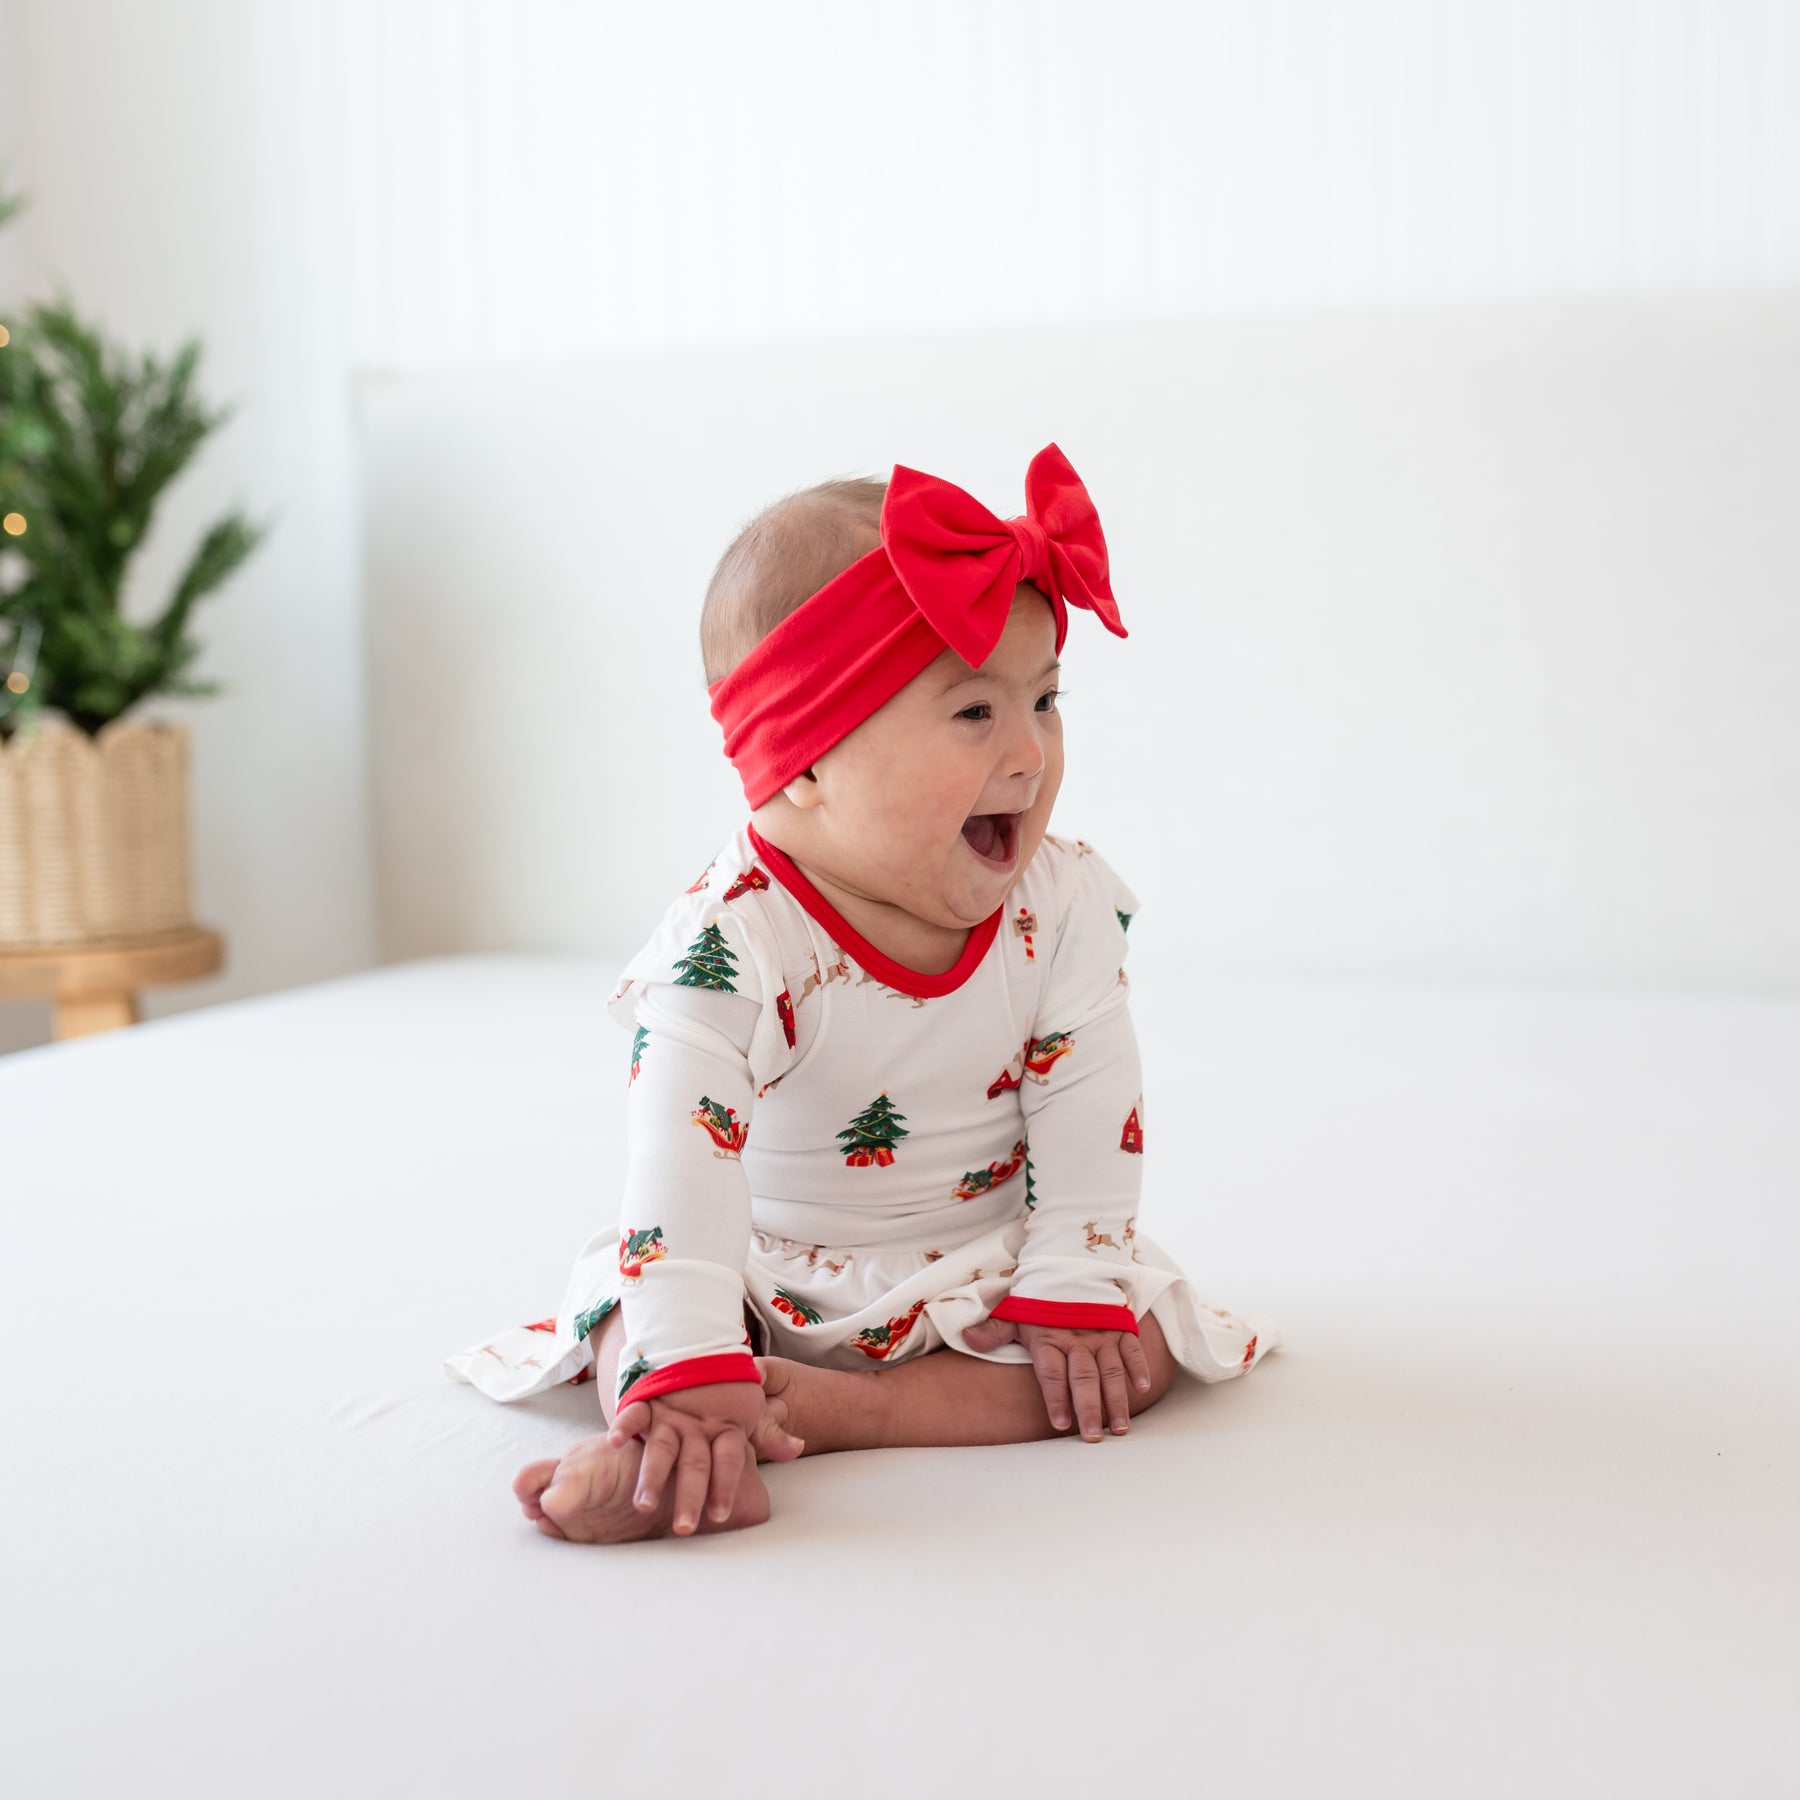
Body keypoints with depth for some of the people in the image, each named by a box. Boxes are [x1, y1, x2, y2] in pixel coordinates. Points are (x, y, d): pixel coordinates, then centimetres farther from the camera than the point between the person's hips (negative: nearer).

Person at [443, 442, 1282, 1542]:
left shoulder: (1067, 905, -14)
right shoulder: (726, 947, -26)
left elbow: (1089, 1113, -11)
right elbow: (684, 1171, -31)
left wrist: (1072, 1297, -17)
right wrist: (692, 1381, -38)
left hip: (984, 1278, 2)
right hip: (771, 1285, -2)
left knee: (1145, 1344, -20)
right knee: (633, 1351, -19)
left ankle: (818, 1409, -28)